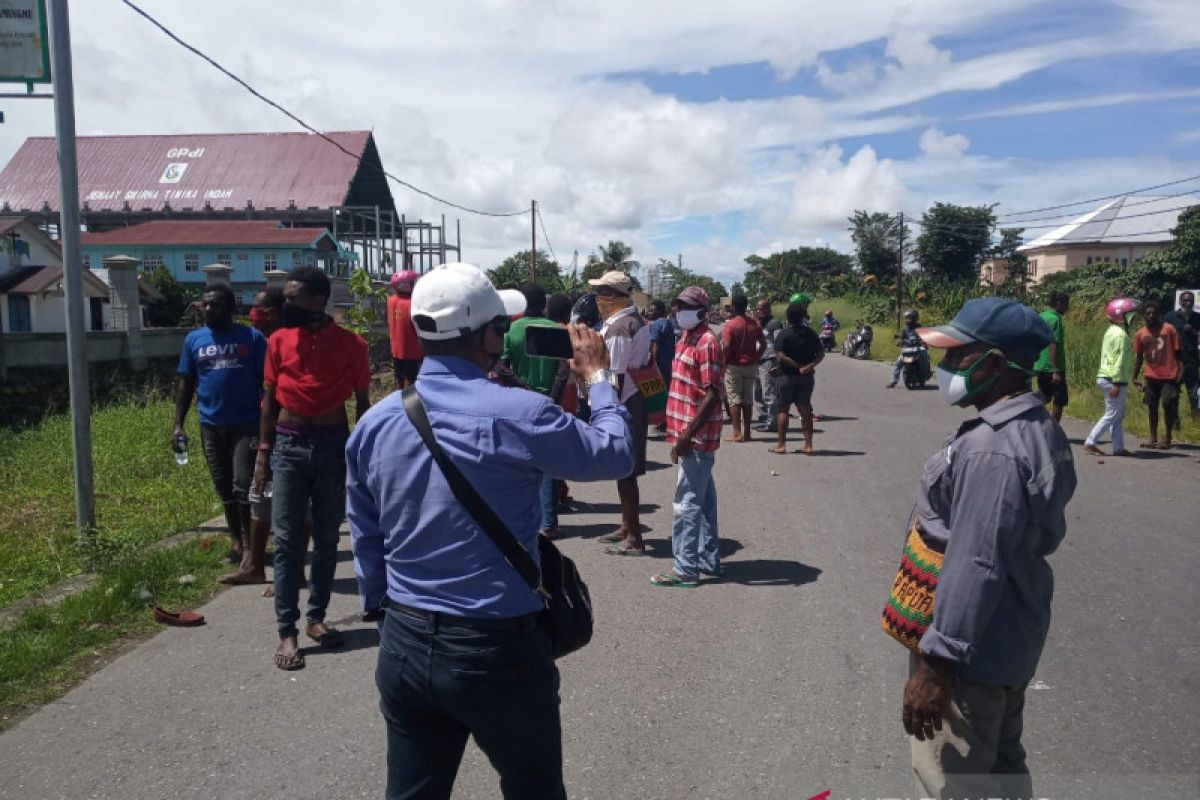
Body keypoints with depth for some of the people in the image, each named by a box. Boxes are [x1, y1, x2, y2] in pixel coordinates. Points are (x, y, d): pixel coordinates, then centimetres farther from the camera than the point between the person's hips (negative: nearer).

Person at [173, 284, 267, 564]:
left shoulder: (252, 338, -3)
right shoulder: (194, 340, 6)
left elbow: (266, 382, -2)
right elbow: (185, 383, 10)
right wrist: (178, 424, 4)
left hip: (246, 423, -3)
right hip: (211, 425, 4)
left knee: (243, 486, -8)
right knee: (224, 488, 12)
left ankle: (250, 541, 7)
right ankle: (235, 539, 26)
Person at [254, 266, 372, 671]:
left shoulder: (351, 344, -5)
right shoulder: (279, 340, 1)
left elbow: (362, 403, 2)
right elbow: (270, 400, 7)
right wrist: (263, 453, 4)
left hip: (334, 446, -1)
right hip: (288, 446, 1)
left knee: (327, 540, 9)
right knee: (286, 542, 1)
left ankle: (316, 617, 24)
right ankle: (287, 631, 7)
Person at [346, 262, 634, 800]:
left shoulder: (374, 423, -1)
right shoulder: (521, 414, -18)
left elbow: (364, 539, 8)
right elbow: (616, 455, -2)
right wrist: (597, 377, 11)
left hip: (404, 647, 5)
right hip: (498, 650, -4)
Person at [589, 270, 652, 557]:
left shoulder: (616, 328, -19)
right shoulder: (638, 320, 11)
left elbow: (614, 376, -21)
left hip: (621, 405, -10)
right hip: (635, 400, 10)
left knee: (624, 472, -2)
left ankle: (633, 539, 6)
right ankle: (627, 527, 31)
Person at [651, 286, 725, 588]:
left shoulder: (707, 343, -16)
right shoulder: (686, 339, 14)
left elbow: (712, 396, -22)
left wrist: (687, 436, -23)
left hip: (697, 437, -10)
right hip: (693, 435, 10)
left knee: (687, 503, -5)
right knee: (703, 499, 16)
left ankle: (686, 569, 2)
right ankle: (710, 560, 26)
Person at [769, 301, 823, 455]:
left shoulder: (784, 334, -10)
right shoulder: (810, 333, 3)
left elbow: (781, 356, -20)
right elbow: (820, 354, -1)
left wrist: (799, 367, -15)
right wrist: (808, 367, -12)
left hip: (787, 375, -4)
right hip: (807, 378, 4)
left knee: (782, 409, 5)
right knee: (805, 410, 11)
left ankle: (781, 444, 4)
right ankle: (808, 445, 11)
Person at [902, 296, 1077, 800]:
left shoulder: (991, 449, -28)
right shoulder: (1038, 427, 4)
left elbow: (976, 566, -29)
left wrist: (936, 661, -24)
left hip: (973, 647, -10)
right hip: (1012, 635, 10)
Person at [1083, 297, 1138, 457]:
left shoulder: (1111, 331, 15)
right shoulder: (1121, 334, -16)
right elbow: (1119, 360, -20)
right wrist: (1116, 383, -23)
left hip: (1105, 377, 10)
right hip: (1114, 380, -10)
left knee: (1119, 415, 13)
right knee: (1112, 415, -4)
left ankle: (1118, 447, 15)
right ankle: (1090, 443, -3)